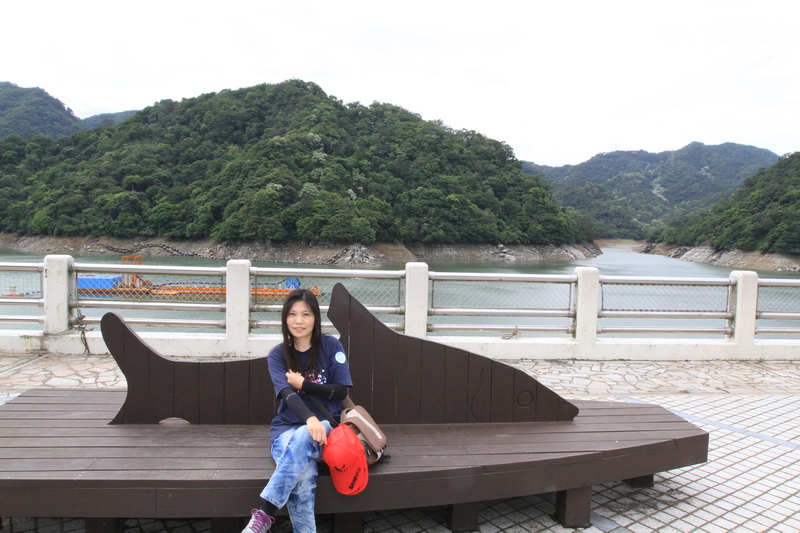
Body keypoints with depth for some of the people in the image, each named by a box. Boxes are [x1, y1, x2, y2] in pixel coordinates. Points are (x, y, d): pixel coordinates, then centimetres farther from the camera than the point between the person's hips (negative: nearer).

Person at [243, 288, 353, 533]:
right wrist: (309, 418, -34)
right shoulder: (277, 354, 3)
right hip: (287, 427, 1)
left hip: (325, 427, -1)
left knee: (302, 439, -37)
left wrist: (303, 383, -10)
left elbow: (341, 391, -1)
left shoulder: (331, 346, 2)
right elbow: (287, 393, -14)